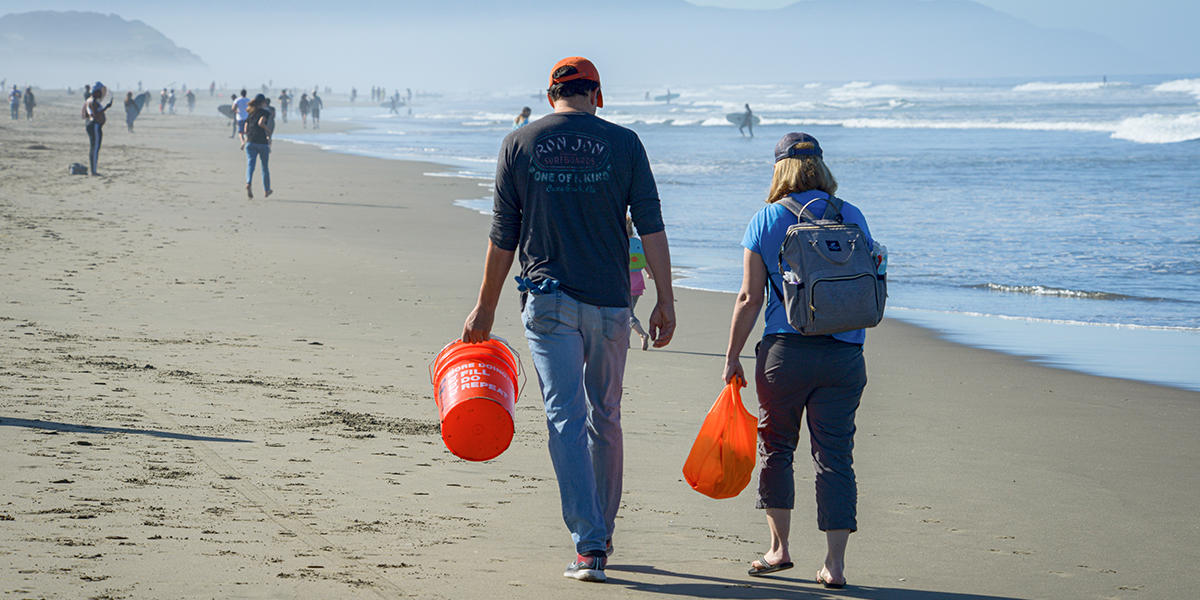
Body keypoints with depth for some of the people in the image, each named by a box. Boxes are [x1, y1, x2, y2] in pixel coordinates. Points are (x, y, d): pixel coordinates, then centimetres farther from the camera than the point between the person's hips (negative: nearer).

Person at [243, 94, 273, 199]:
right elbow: (261, 123, -20)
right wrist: (269, 131, -5)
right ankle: (266, 190, 26)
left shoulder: (250, 113, 15)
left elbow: (246, 130, 14)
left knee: (250, 164, -9)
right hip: (262, 142, -3)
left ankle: (248, 183, -36)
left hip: (250, 142, 3)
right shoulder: (266, 112, -2)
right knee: (265, 166, 13)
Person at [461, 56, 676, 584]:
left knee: (566, 419, -3)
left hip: (547, 301, -1)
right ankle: (602, 532, 27)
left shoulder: (519, 145, 2)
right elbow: (651, 227, -3)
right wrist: (665, 300, 1)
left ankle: (588, 545, -11)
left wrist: (485, 308, 11)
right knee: (605, 419, 15)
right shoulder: (623, 143, 2)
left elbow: (502, 237, 3)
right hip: (608, 302, 1)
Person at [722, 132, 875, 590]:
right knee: (834, 455, 4)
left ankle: (779, 548, 19)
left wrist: (732, 357, 5)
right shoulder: (851, 217, 5)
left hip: (785, 350, -2)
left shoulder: (766, 221, -1)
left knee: (776, 447, 15)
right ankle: (835, 563, 1)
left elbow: (749, 299, -3)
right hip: (844, 355, 2)